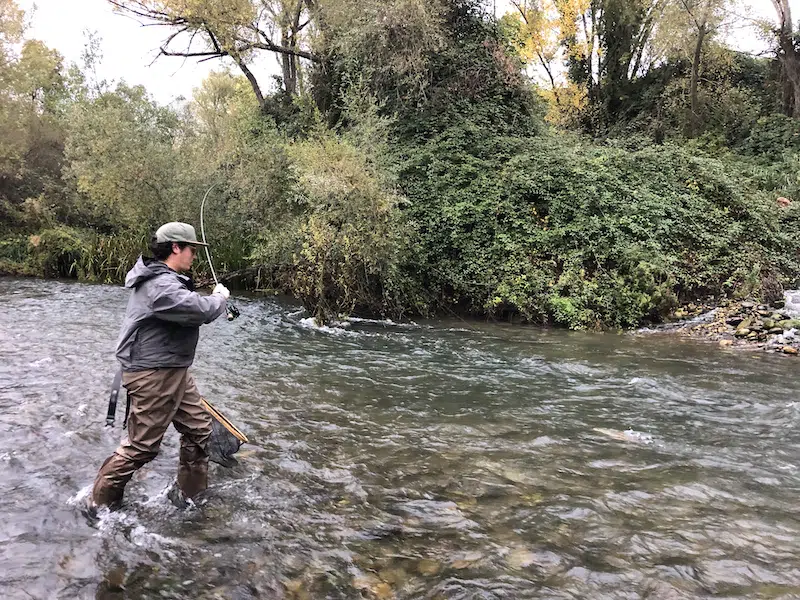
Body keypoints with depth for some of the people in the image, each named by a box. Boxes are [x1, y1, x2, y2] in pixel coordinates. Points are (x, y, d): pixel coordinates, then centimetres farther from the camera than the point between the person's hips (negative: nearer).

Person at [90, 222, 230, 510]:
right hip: (153, 376, -11)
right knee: (141, 446, 1)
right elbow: (203, 310, -30)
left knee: (198, 428, 14)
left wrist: (214, 301, 5)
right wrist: (220, 296, -9)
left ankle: (188, 493, 29)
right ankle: (101, 502, 19)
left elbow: (190, 309, 22)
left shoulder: (165, 279, 12)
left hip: (174, 371, 11)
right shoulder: (160, 285, -24)